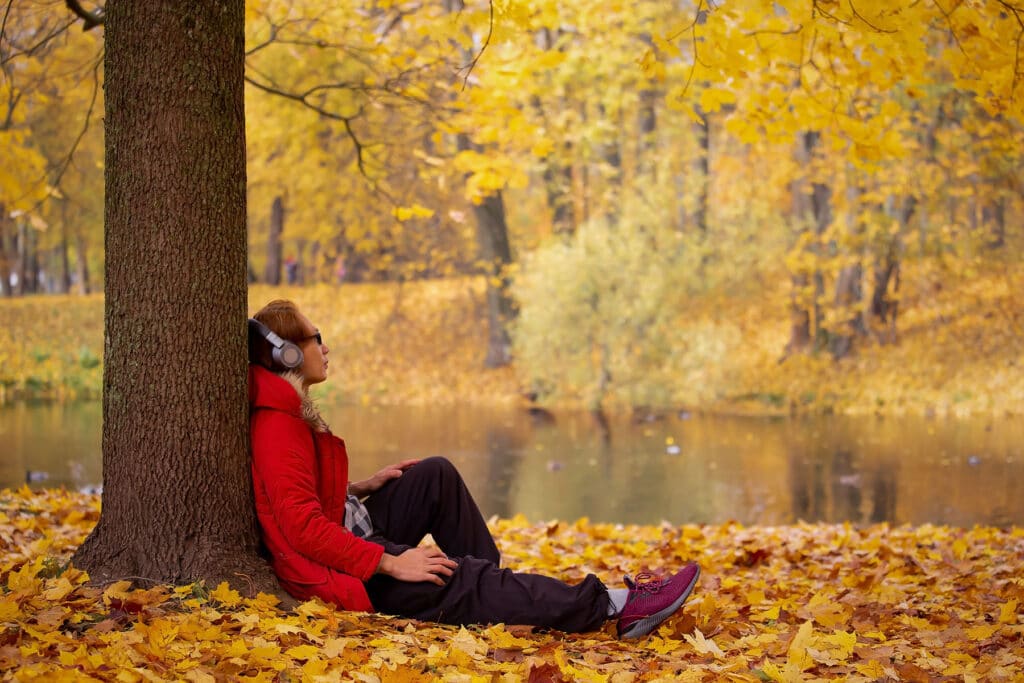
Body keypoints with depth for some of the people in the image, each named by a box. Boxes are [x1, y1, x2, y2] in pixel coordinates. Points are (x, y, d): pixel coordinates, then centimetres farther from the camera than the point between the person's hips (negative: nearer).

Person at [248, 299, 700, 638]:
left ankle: (489, 589, 5)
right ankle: (617, 608, -21)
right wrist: (390, 564, -27)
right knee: (463, 582, -19)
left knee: (437, 476, 10)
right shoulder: (278, 427, -21)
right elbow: (303, 526, -28)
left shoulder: (287, 413, 11)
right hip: (340, 572, -11)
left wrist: (364, 486, 8)